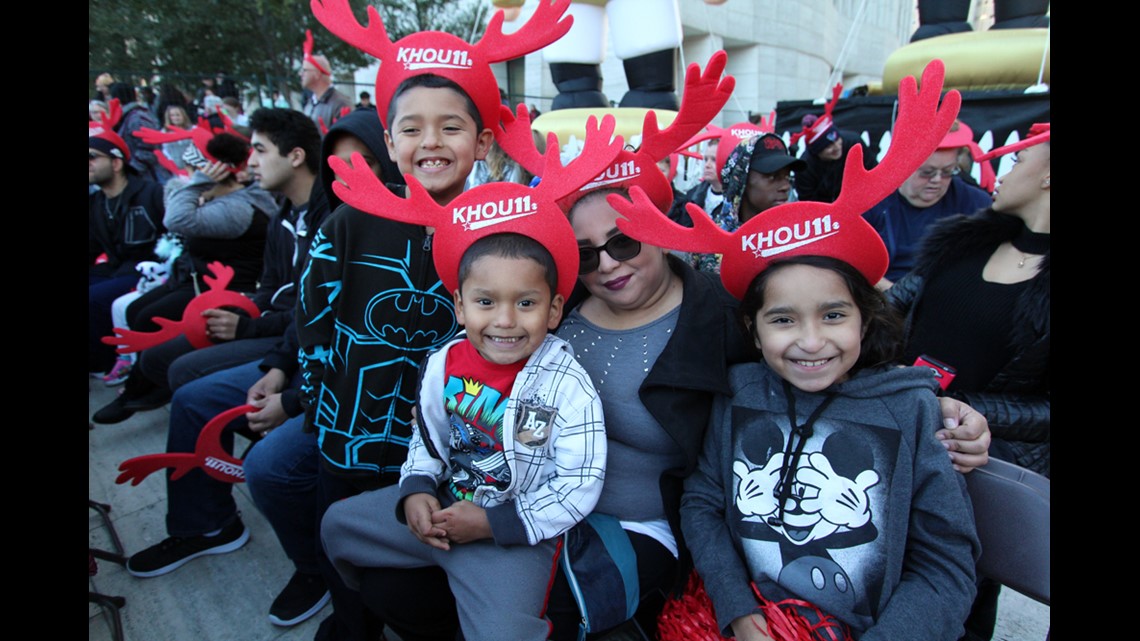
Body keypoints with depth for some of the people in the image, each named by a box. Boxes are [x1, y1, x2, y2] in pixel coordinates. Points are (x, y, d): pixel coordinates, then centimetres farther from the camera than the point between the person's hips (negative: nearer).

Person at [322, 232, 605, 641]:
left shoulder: (569, 388, -23)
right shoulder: (444, 364, -8)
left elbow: (580, 485, -20)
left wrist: (492, 524, -20)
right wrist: (416, 489, -8)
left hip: (515, 533, -5)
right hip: (442, 505, 5)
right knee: (338, 523, 15)